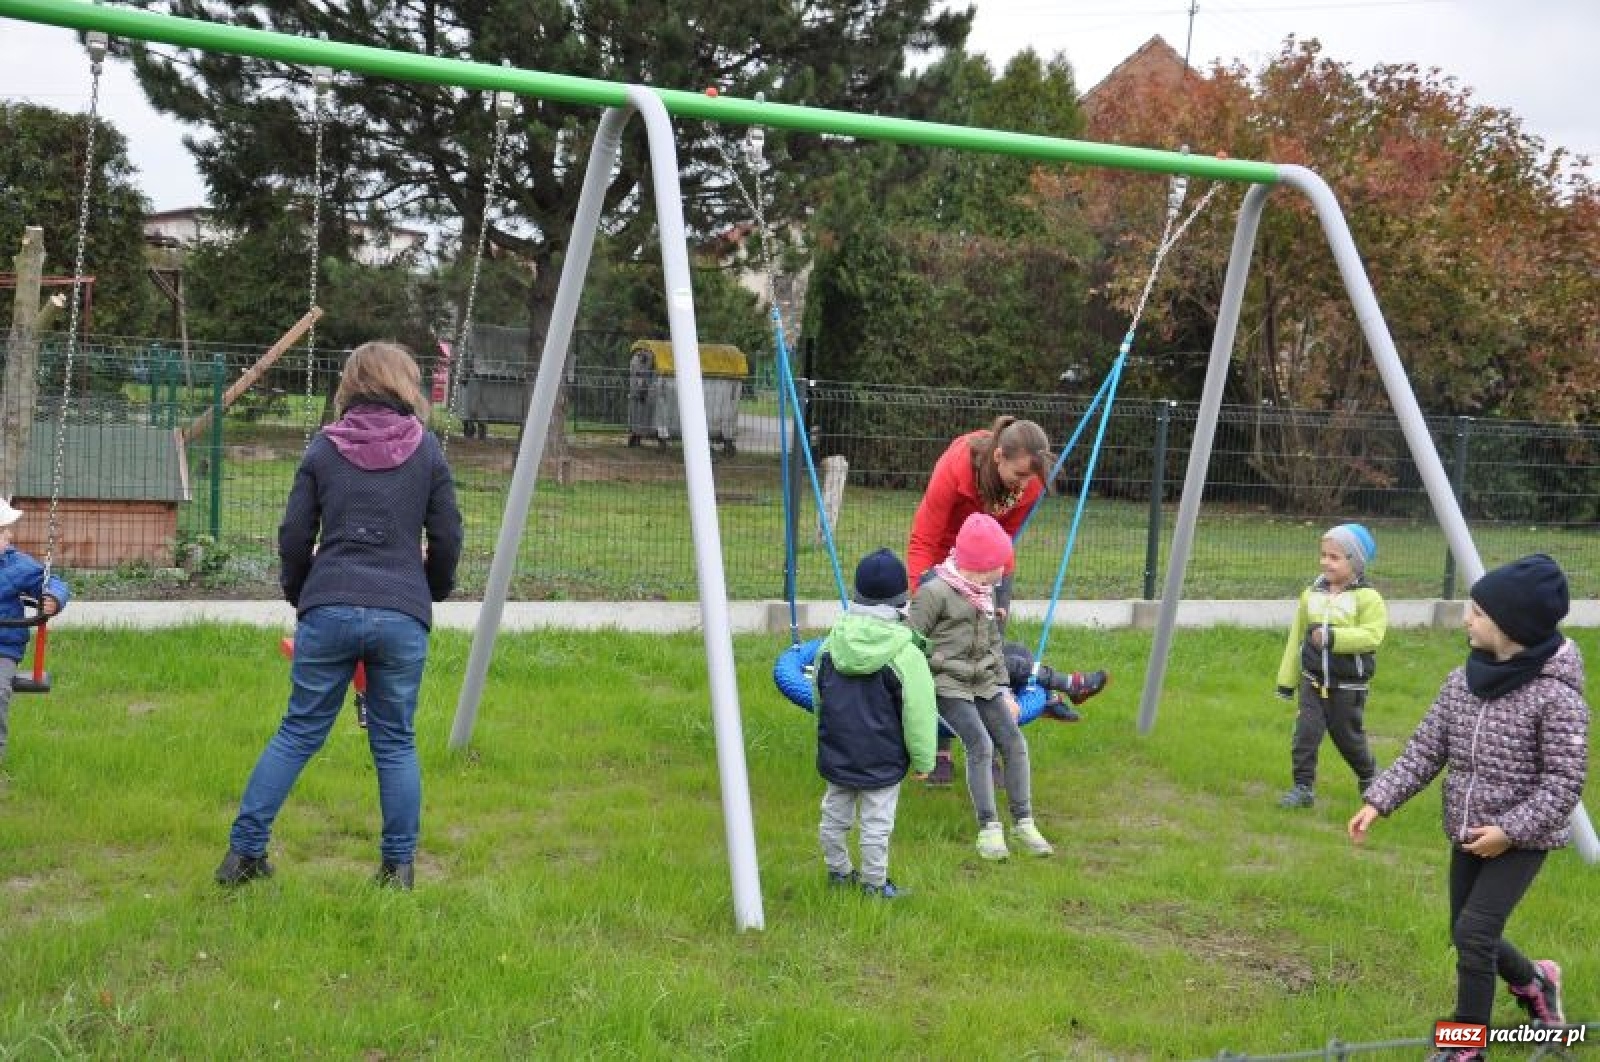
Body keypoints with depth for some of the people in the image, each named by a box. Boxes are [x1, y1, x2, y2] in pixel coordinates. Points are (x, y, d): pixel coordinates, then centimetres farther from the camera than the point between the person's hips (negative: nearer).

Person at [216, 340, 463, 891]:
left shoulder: (323, 448, 8)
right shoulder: (427, 450, 5)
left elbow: (294, 537, 7)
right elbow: (447, 540, 6)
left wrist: (300, 597, 23)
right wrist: (430, 593, 24)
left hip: (328, 609, 1)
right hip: (403, 615, -1)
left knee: (297, 733, 11)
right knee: (396, 742, 9)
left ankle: (244, 852, 13)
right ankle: (399, 867, 13)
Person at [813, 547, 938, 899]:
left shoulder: (831, 643, -3)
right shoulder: (906, 654, -18)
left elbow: (817, 698, 11)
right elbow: (919, 713, -14)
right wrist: (923, 760, -1)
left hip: (836, 754, 5)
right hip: (882, 761, -5)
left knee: (835, 816, 19)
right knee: (876, 824, 7)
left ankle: (838, 871, 34)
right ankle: (874, 884, 17)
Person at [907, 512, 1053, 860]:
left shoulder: (984, 593, 12)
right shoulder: (935, 591, -14)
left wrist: (1005, 690, 18)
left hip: (984, 683, 7)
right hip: (949, 685, -7)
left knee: (1014, 743, -4)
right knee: (980, 745, -21)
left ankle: (1023, 823, 6)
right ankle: (989, 827, -13)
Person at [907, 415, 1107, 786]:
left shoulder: (1030, 482, -19)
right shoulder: (954, 468, -31)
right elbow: (922, 542, -27)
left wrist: (995, 596, -11)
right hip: (944, 558, -3)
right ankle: (939, 753, 6)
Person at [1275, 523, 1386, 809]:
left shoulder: (1367, 597, -11)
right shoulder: (1311, 594, 3)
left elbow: (1372, 635, -23)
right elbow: (1297, 638, 10)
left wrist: (1332, 636, -30)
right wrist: (1286, 680, 12)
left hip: (1348, 685, -3)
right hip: (1312, 680, 4)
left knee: (1348, 736, 11)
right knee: (1306, 732, -7)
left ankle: (1369, 777, 38)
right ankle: (1303, 788, 0)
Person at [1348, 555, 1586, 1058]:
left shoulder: (1555, 696, -21)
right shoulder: (1461, 682, -2)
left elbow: (1564, 781, -19)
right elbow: (1424, 751, 1)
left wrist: (1511, 829, -24)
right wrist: (1379, 800, -8)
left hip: (1522, 839, -7)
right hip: (1468, 834, 7)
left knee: (1474, 933, -14)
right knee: (1469, 937, 16)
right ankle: (1534, 981, 46)